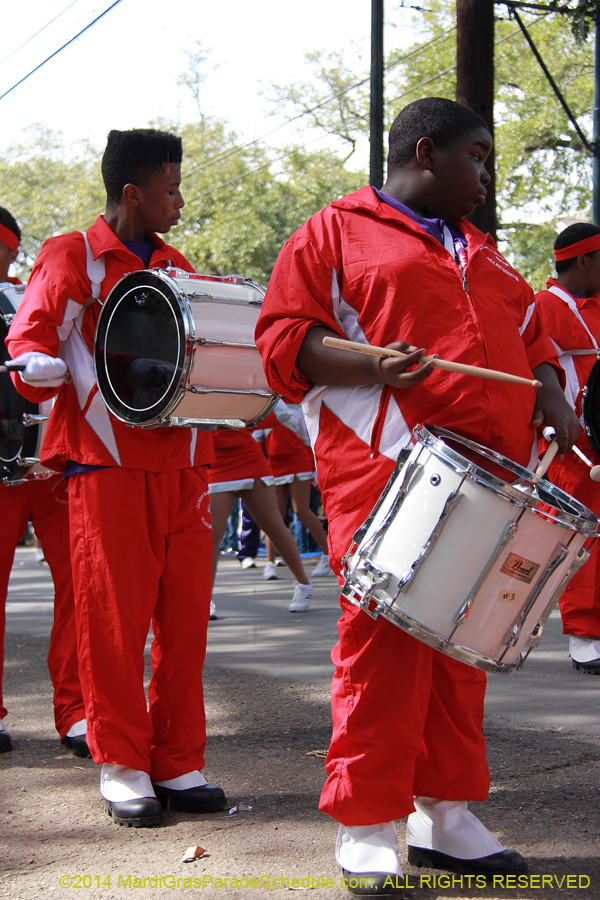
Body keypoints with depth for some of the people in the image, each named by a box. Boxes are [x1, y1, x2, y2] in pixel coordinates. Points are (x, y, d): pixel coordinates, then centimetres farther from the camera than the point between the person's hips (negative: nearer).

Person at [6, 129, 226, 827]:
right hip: (106, 466, -5)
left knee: (184, 617, 4)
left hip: (181, 465, 5)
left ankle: (178, 763, 14)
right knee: (114, 618, -2)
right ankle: (122, 768, 10)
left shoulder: (178, 267, 19)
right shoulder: (72, 257, 2)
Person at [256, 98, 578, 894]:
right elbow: (284, 339, -3)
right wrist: (368, 365, -20)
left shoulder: (480, 252, 27)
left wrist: (549, 394, 7)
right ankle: (368, 829, 3)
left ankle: (446, 814, 20)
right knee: (387, 642, -7)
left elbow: (530, 336, 29)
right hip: (387, 471, -7)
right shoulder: (335, 232, 5)